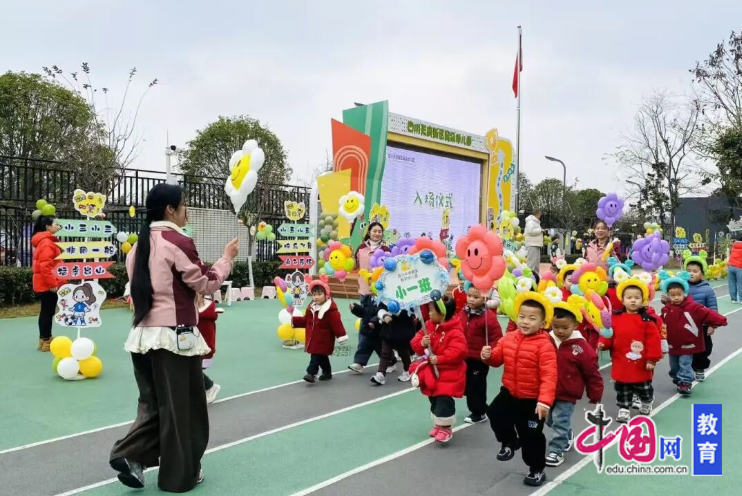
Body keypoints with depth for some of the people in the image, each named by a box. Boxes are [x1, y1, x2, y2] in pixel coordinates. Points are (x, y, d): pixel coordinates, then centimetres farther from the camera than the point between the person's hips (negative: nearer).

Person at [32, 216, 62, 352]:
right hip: (47, 284, -10)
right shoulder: (47, 243, -17)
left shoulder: (46, 241, 16)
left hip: (45, 283, 10)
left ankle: (44, 339, 21)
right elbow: (45, 265, -24)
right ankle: (46, 341, 1)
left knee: (46, 311, 14)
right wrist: (52, 283, -23)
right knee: (48, 312, -4)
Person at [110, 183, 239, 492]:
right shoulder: (178, 242, -13)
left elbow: (142, 286, 14)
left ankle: (130, 455, 7)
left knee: (154, 404, 20)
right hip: (174, 336, -7)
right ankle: (179, 476, 18)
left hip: (143, 335, 7)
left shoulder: (141, 245, 10)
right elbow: (205, 285, -7)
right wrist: (226, 259, 5)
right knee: (180, 408, 7)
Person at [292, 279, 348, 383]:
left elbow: (336, 324, -20)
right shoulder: (311, 307, 7)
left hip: (323, 340, -8)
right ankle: (327, 373, 33)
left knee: (316, 357, -11)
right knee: (321, 357, 19)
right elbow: (305, 321, 16)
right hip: (313, 339, 8)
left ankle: (311, 373, -9)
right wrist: (294, 321, 10)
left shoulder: (331, 310, -17)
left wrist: (341, 335, -22)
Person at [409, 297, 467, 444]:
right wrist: (422, 343, -20)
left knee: (444, 400, -7)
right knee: (434, 400, 17)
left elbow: (458, 351, -30)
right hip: (432, 371, 7)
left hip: (448, 374, -7)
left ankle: (446, 428, 11)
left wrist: (439, 359, -31)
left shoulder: (455, 332, -20)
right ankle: (438, 424, 34)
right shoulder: (429, 326, 2)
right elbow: (416, 342, 3)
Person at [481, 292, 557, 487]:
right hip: (509, 392, 5)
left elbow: (549, 375, -26)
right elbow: (498, 358, 8)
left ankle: (537, 470, 28)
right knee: (496, 415, 9)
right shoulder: (509, 338, -3)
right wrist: (488, 356, -16)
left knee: (531, 436, 7)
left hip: (532, 399, -5)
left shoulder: (544, 345, -22)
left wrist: (545, 400, -34)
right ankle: (509, 443, 38)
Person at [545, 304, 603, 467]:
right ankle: (567, 436, 48)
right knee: (551, 421, 22)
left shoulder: (581, 348, -17)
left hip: (566, 395, -5)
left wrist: (595, 397, -2)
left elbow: (592, 375, -7)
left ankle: (556, 451, 16)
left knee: (560, 423, 0)